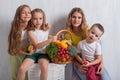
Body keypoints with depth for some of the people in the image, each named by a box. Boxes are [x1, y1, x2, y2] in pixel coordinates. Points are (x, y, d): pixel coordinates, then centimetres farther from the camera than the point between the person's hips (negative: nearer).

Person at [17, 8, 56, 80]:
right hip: (33, 53, -1)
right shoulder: (31, 32, -7)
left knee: (44, 67, -31)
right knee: (22, 68, -24)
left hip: (43, 53, 1)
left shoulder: (46, 29, 4)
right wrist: (49, 40, -28)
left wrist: (53, 37, 11)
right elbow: (37, 45, -18)